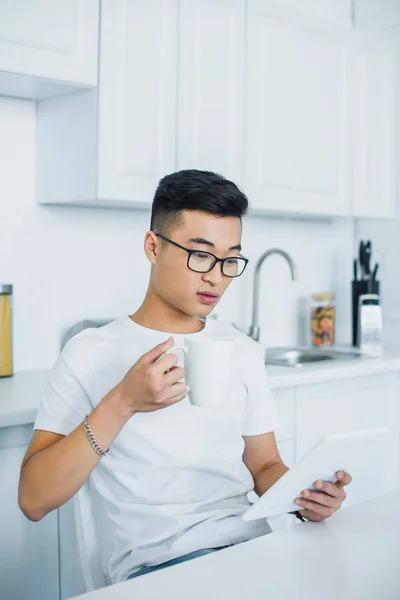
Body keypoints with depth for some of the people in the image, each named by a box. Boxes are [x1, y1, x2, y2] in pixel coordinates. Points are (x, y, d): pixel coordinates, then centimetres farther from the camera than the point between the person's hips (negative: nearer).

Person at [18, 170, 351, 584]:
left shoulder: (243, 351, 15)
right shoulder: (91, 354, 0)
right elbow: (34, 501, -8)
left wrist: (301, 493, -5)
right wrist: (120, 404, -20)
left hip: (252, 542, 5)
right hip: (158, 562, -5)